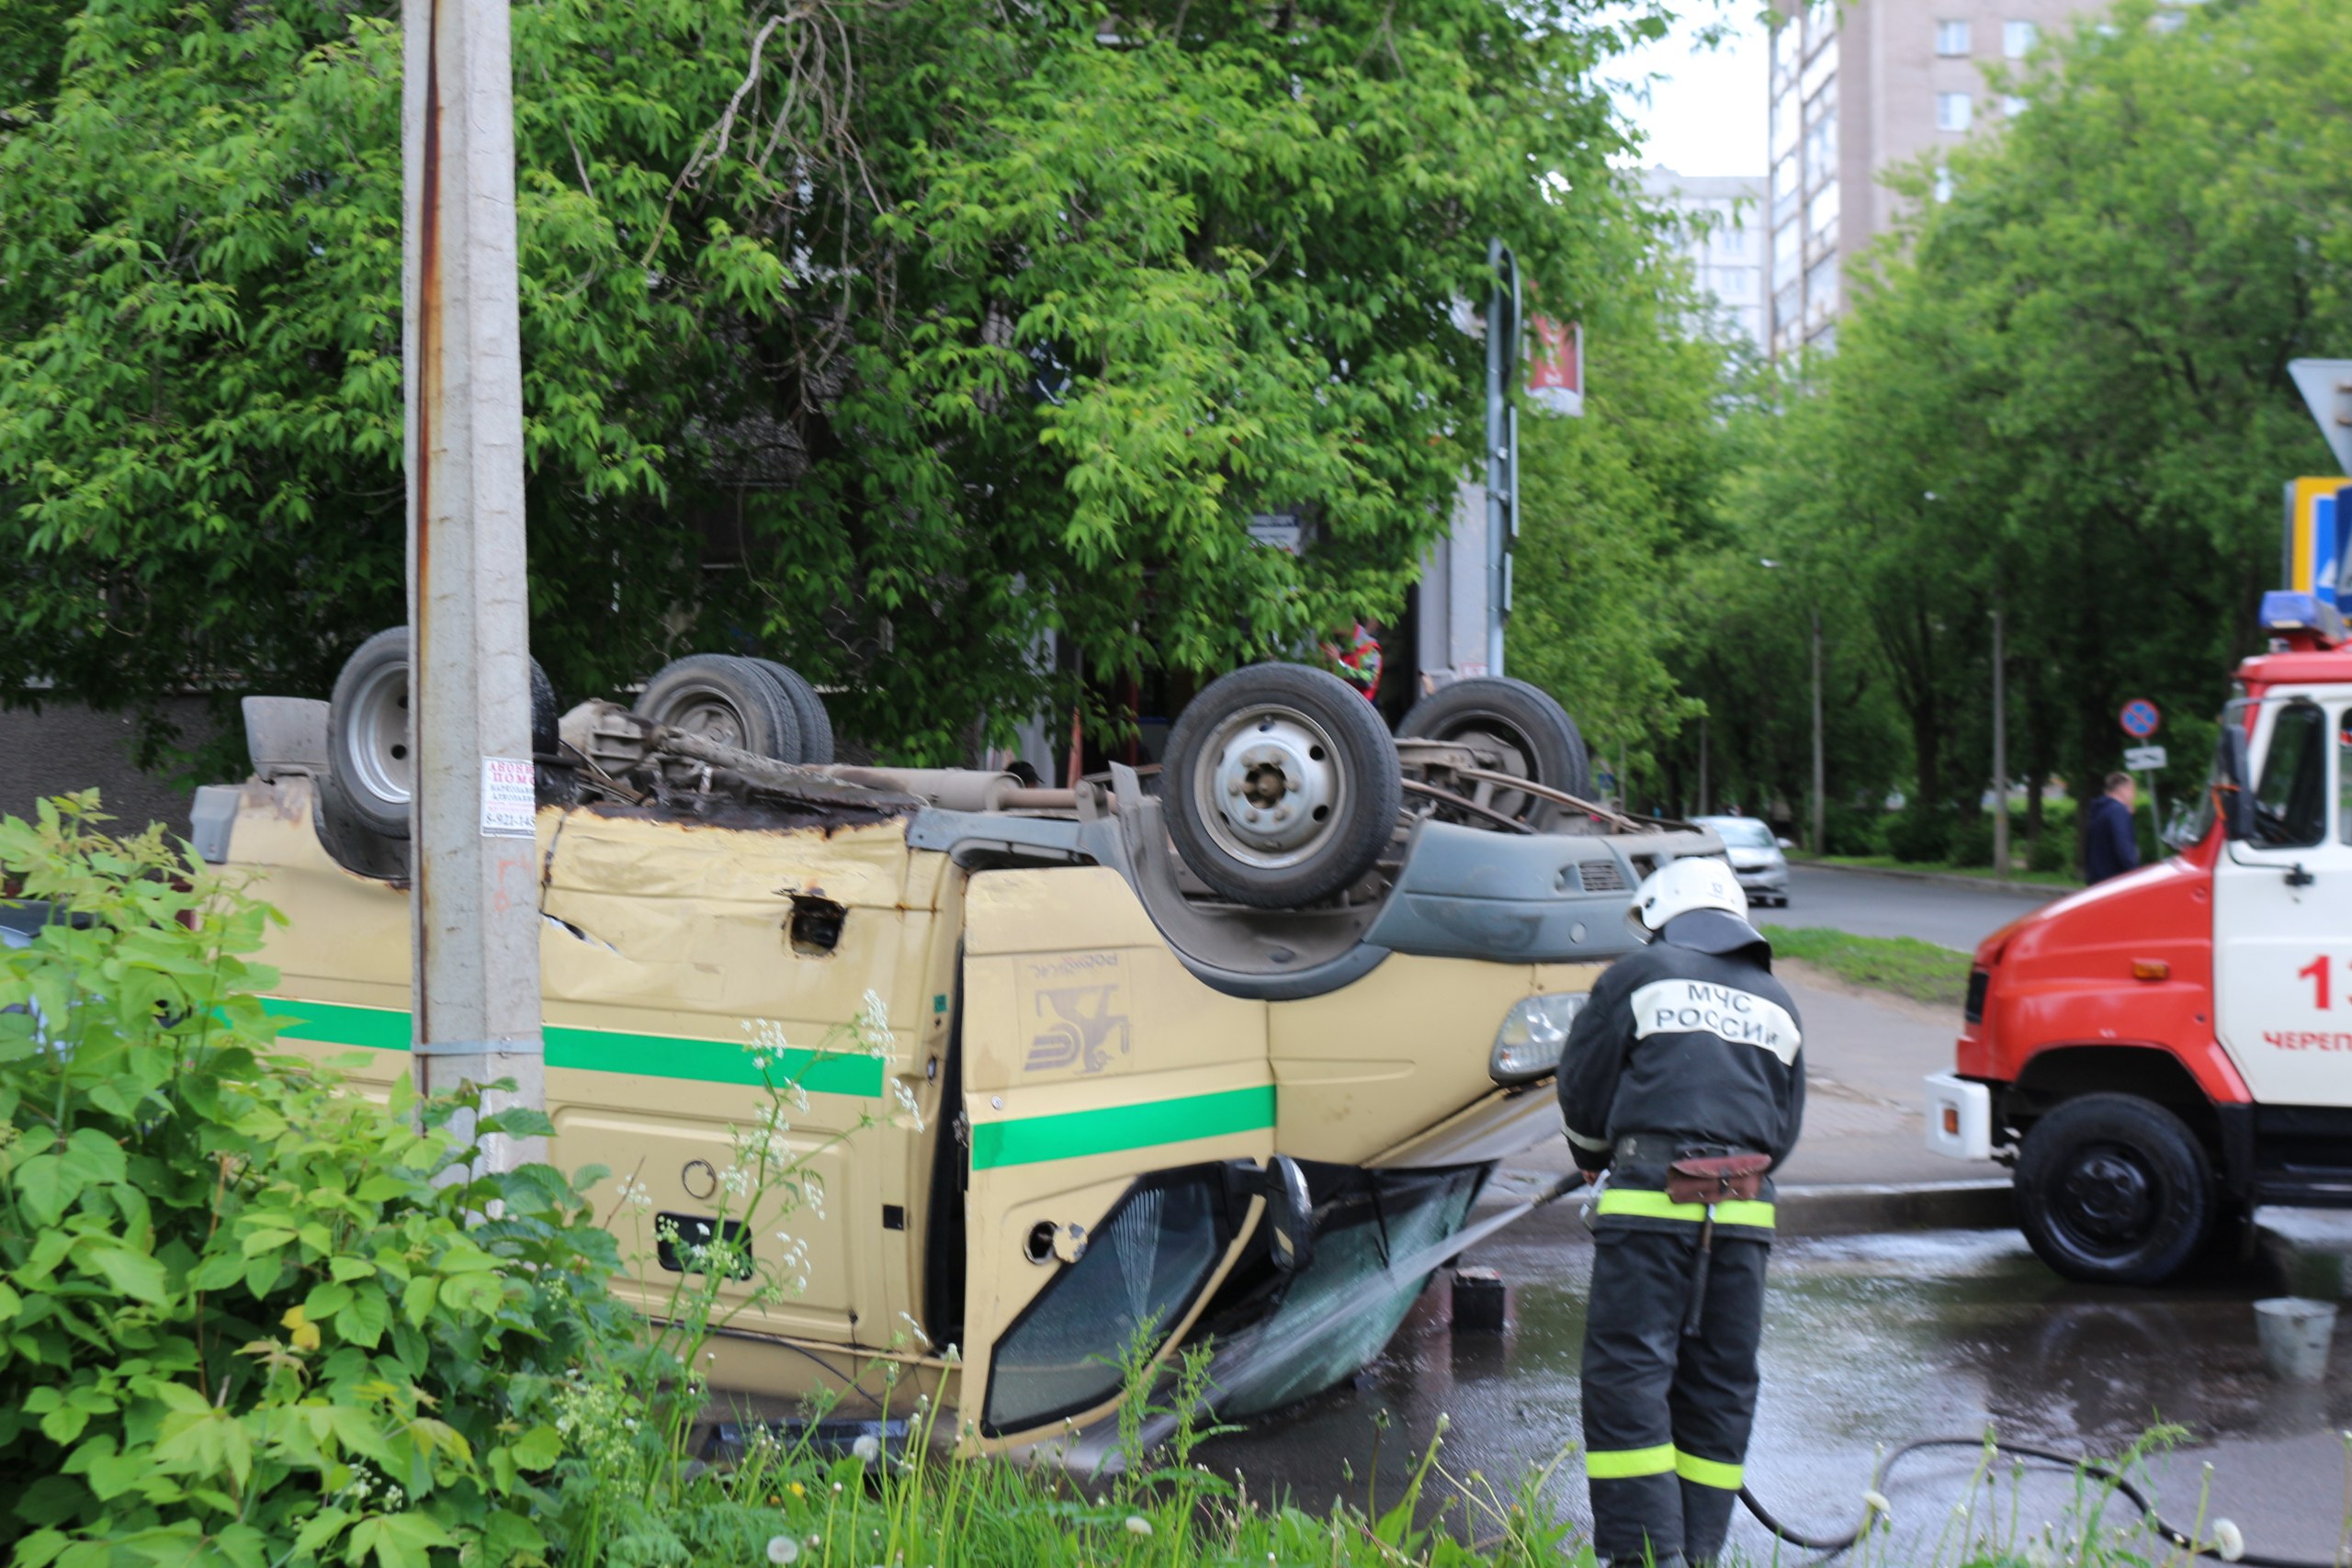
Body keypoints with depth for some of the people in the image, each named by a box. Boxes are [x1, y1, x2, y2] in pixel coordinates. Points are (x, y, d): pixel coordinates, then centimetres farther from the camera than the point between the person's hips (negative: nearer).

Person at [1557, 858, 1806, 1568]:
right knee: (1720, 1385, 10)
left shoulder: (1639, 976, 7)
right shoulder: (1777, 1003, 23)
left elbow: (1582, 1086, 9)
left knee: (1629, 1373, -4)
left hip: (1651, 1198, -5)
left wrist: (1594, 1160, 27)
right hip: (1745, 1210, 5)